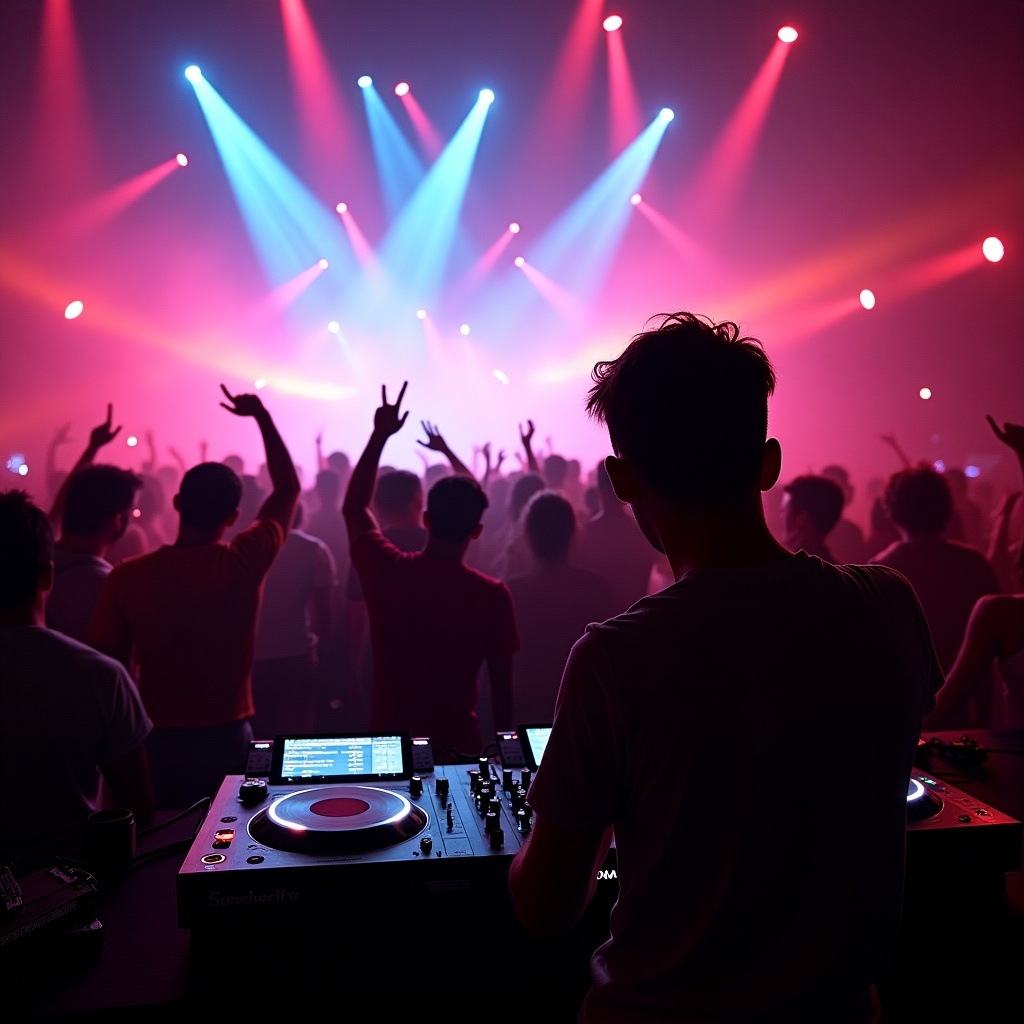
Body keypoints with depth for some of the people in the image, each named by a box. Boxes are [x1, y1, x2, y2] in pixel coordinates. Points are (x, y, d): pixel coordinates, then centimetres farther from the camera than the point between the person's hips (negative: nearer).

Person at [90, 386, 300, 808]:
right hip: (228, 738, -1)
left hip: (157, 739, 1)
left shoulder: (126, 576, -12)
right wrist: (261, 415, 9)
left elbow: (110, 665, -5)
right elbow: (288, 488, 2)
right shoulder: (245, 563, -12)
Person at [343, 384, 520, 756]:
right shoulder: (494, 595, -15)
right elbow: (502, 685, -7)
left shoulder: (387, 570, -12)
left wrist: (380, 434, 10)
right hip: (458, 745, -1)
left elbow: (354, 506, 7)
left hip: (389, 742, 1)